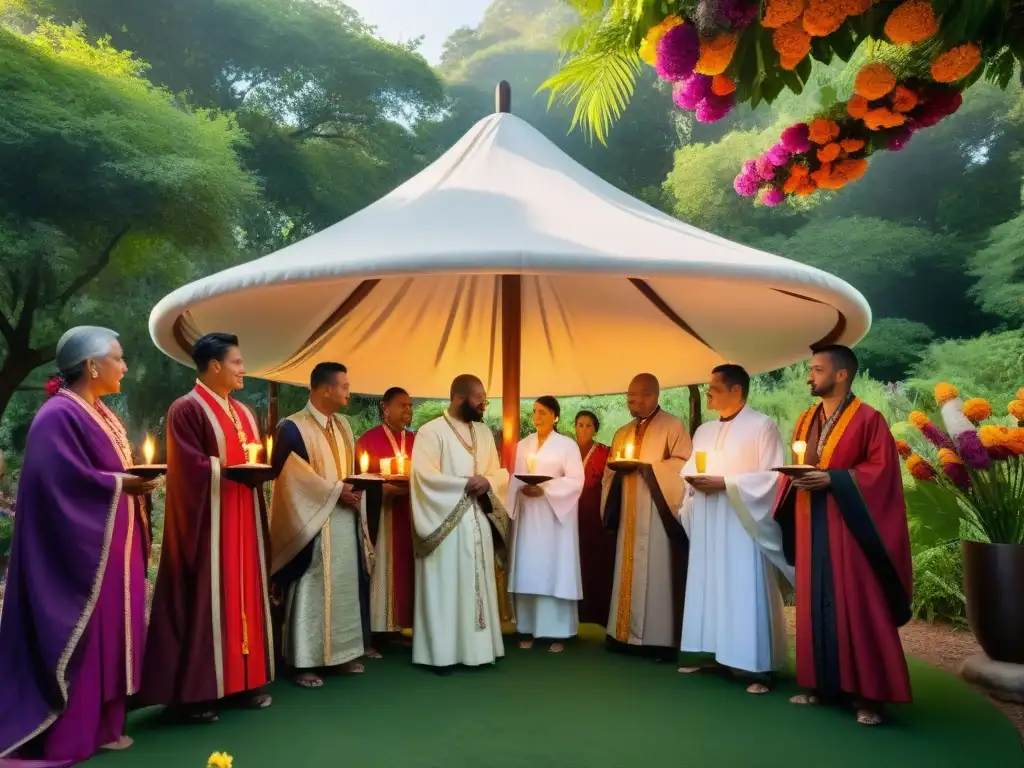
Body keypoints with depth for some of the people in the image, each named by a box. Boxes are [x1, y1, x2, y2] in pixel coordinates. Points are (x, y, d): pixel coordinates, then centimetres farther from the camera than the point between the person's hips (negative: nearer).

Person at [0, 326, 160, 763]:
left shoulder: (101, 414, 14)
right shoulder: (59, 416, -15)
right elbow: (60, 480, -24)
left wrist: (136, 481, 1)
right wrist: (120, 485, -20)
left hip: (112, 547, 9)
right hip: (80, 548, -9)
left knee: (108, 632, 13)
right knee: (79, 637, -1)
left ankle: (101, 724, 23)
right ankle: (68, 735, 11)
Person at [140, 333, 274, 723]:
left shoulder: (243, 413, 16)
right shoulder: (187, 409, -9)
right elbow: (191, 467, -16)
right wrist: (231, 470, -22)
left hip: (243, 519, 8)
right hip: (208, 522, -8)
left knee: (243, 591, 10)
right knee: (207, 595, -4)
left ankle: (244, 680, 19)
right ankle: (196, 691, 6)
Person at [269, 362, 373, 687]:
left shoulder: (343, 425, 13)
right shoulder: (293, 427, -11)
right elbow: (287, 475, -17)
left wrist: (354, 491, 0)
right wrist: (335, 491, -17)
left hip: (345, 520, 8)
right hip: (314, 523, -7)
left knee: (345, 587, 11)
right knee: (311, 591, -2)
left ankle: (342, 654, 23)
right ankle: (304, 662, 8)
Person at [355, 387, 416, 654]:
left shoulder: (416, 441, 13)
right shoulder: (368, 440, -1)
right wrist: (386, 488, -20)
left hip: (410, 515, 5)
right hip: (380, 517, -5)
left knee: (404, 569, 5)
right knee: (380, 571, -5)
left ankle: (396, 628, 15)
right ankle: (372, 634, 1)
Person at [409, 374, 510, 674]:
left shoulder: (484, 432, 13)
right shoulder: (431, 431, -8)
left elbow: (500, 473, 13)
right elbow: (424, 475, -17)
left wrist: (487, 482, -10)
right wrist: (464, 484, -21)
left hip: (479, 522, 6)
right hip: (445, 523, -6)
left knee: (478, 585, 10)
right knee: (445, 587, -1)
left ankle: (476, 648, 20)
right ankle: (443, 652, 8)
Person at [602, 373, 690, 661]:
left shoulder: (672, 426, -1)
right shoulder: (623, 433, 19)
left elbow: (684, 463, -10)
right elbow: (610, 471, 19)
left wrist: (648, 467, -18)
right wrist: (617, 467, -3)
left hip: (657, 514, -6)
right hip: (628, 516, 6)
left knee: (656, 575, -6)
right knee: (628, 574, 8)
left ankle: (660, 639, -1)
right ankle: (626, 634, 14)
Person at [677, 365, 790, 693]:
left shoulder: (762, 426, -4)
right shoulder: (704, 431, 16)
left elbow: (772, 476, -11)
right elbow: (691, 472, 19)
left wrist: (725, 483, -17)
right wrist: (694, 482, -4)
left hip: (742, 525, -7)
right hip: (708, 526, 7)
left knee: (746, 593, -6)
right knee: (709, 588, 8)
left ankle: (760, 667, 1)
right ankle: (715, 655, 17)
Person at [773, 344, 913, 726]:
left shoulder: (868, 418, -7)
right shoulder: (806, 420, 14)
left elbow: (882, 470, -12)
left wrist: (833, 479, -20)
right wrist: (796, 477, -5)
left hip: (849, 527, -6)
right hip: (811, 528, 7)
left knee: (857, 607, -3)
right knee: (815, 605, 10)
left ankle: (867, 693, 5)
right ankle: (820, 684, 19)